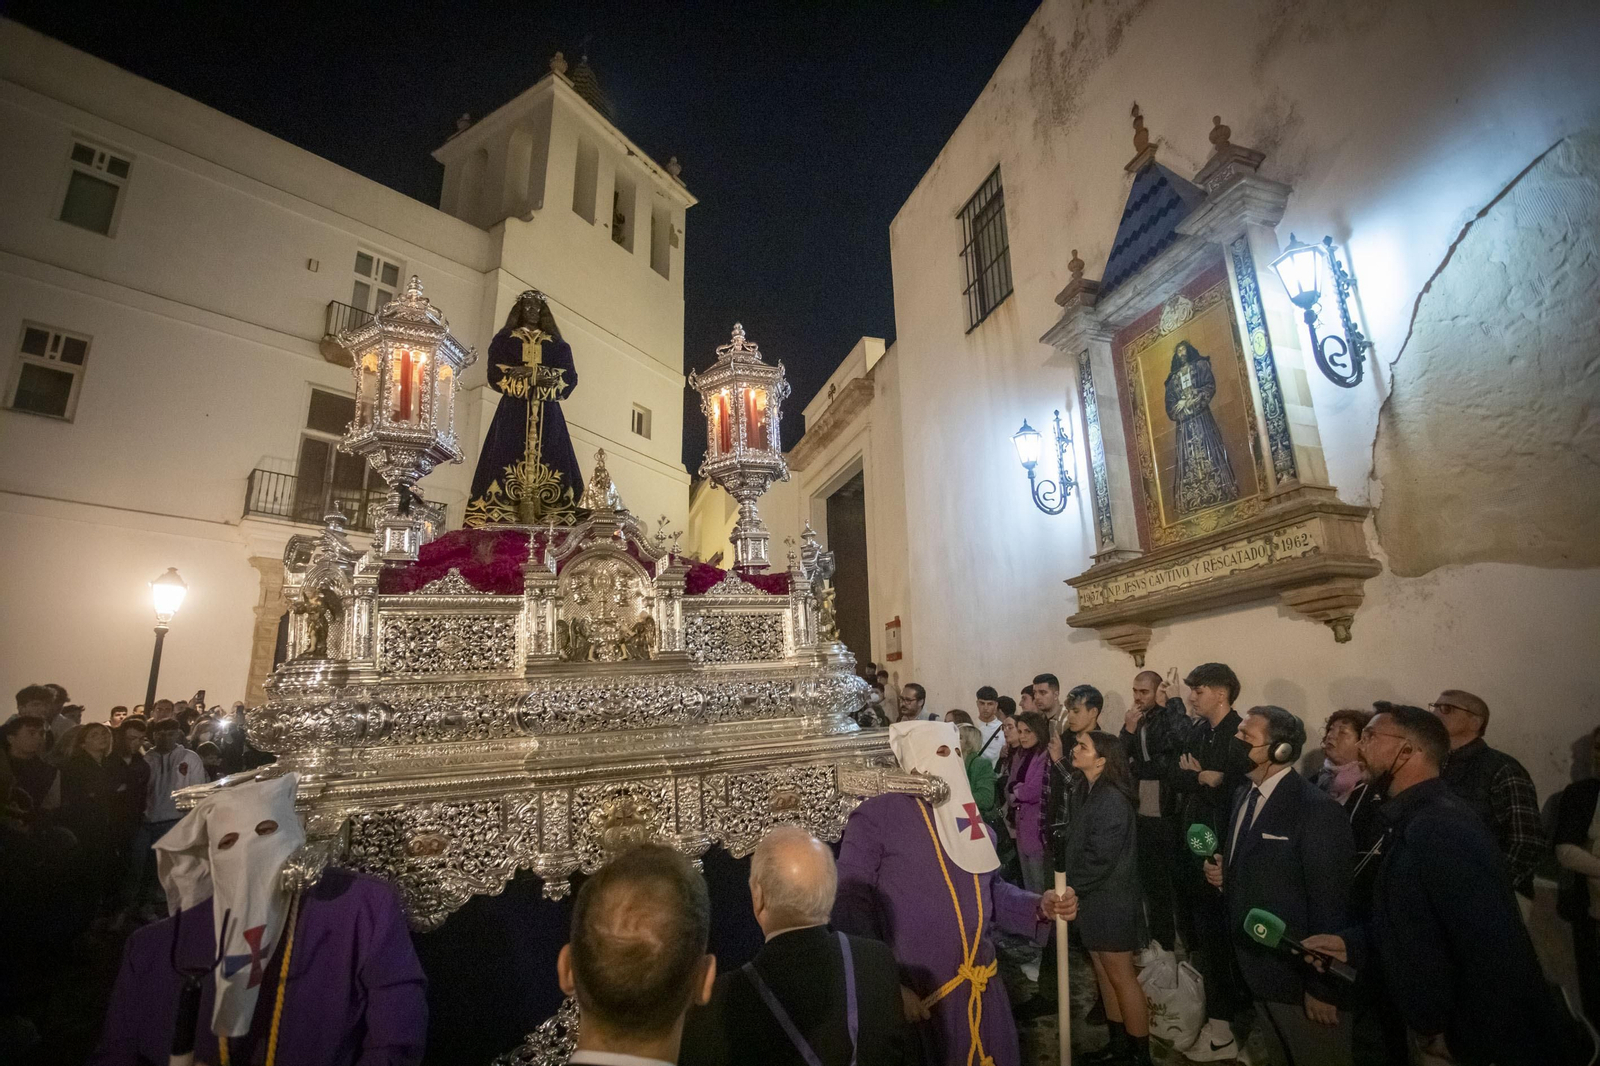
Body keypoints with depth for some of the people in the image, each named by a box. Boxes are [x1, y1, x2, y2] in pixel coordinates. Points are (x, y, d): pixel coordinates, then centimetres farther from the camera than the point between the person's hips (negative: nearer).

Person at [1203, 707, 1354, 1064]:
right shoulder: (1245, 796, 5)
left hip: (1300, 972, -7)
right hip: (1256, 967, 8)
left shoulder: (1317, 809, -22)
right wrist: (1223, 874, -4)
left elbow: (1330, 904, -21)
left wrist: (1323, 987, -18)